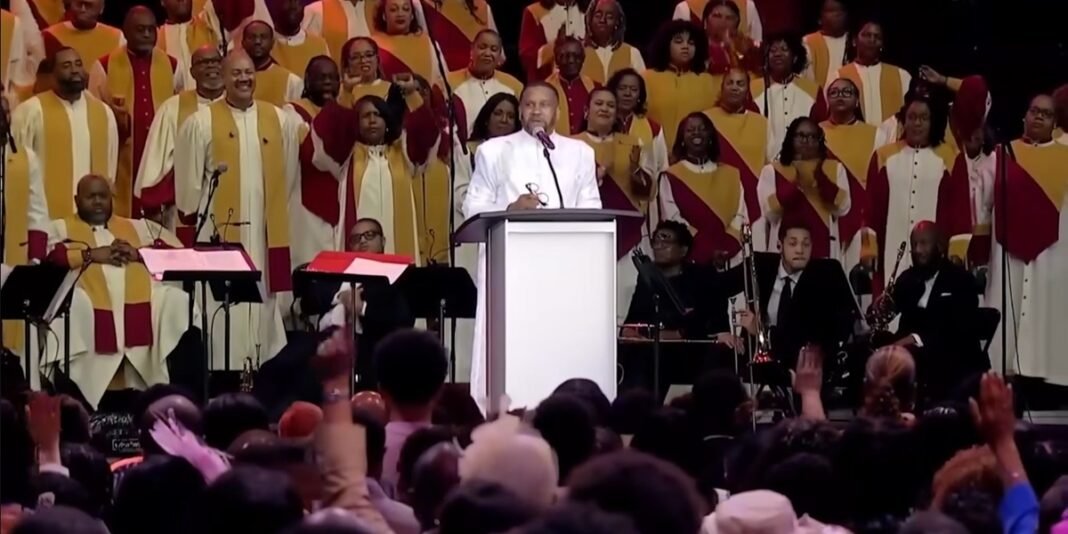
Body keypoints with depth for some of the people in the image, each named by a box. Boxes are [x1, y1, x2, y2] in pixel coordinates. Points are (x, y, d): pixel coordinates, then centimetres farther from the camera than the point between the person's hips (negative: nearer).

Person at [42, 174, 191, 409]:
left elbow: (176, 250, 17)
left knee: (177, 301, -24)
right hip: (87, 306, -3)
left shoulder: (137, 227, 29)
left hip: (140, 302, 3)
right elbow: (46, 256, -1)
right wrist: (91, 254, -4)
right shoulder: (61, 228, 21)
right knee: (72, 307, -36)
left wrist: (139, 253, 1)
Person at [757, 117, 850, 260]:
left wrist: (820, 177, -14)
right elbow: (770, 211, -7)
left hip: (823, 250, 1)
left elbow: (842, 208, -3)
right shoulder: (772, 171, 7)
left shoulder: (835, 169, 10)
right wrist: (797, 183, -18)